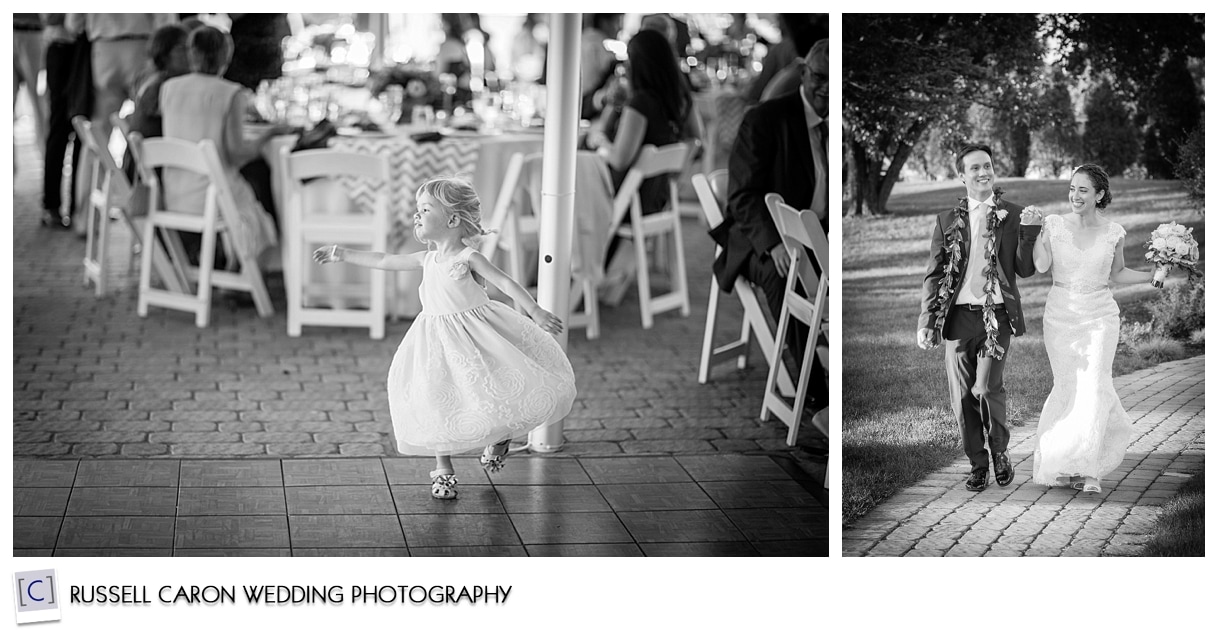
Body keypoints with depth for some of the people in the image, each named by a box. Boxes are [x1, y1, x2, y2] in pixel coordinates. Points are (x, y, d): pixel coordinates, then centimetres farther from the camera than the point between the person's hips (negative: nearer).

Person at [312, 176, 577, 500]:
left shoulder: (468, 257, -12)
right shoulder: (427, 259, 5)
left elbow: (505, 283, -18)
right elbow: (385, 261, 16)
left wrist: (536, 312, -27)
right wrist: (342, 254, 20)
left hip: (475, 333, -5)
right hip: (437, 338, 5)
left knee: (495, 391, -4)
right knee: (437, 402, 1)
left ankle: (499, 437, 29)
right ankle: (443, 469, 13)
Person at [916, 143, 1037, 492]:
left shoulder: (1013, 215, 6)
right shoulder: (948, 220, 8)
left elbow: (1025, 269, 3)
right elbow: (933, 275, 7)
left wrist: (1030, 229, -11)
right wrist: (926, 322, 0)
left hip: (997, 316, -2)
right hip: (958, 316, 2)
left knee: (986, 389, -13)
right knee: (963, 397, 4)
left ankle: (1000, 451, 12)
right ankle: (978, 465, 20)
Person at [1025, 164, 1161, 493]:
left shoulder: (1114, 232, 0)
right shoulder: (1054, 224, -2)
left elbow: (1116, 275, 13)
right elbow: (1041, 266, -13)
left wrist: (1155, 275, 5)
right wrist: (1033, 229, -17)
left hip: (1100, 317, 0)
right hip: (1060, 315, 0)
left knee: (1094, 387, -9)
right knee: (1067, 388, 4)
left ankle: (1090, 467, 2)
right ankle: (1065, 462, 19)